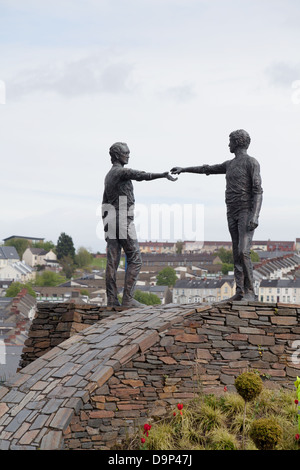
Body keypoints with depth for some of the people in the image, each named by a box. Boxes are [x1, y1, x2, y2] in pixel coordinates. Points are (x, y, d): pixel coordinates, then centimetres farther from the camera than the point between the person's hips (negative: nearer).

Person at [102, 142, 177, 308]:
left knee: (112, 262, 5)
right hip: (123, 220, -9)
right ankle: (127, 298, -10)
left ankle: (112, 300, 2)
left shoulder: (109, 176, 19)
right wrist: (163, 175, -42)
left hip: (111, 222, 9)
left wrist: (106, 226, 24)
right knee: (135, 260, -5)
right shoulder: (122, 171, -11)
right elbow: (142, 175, -30)